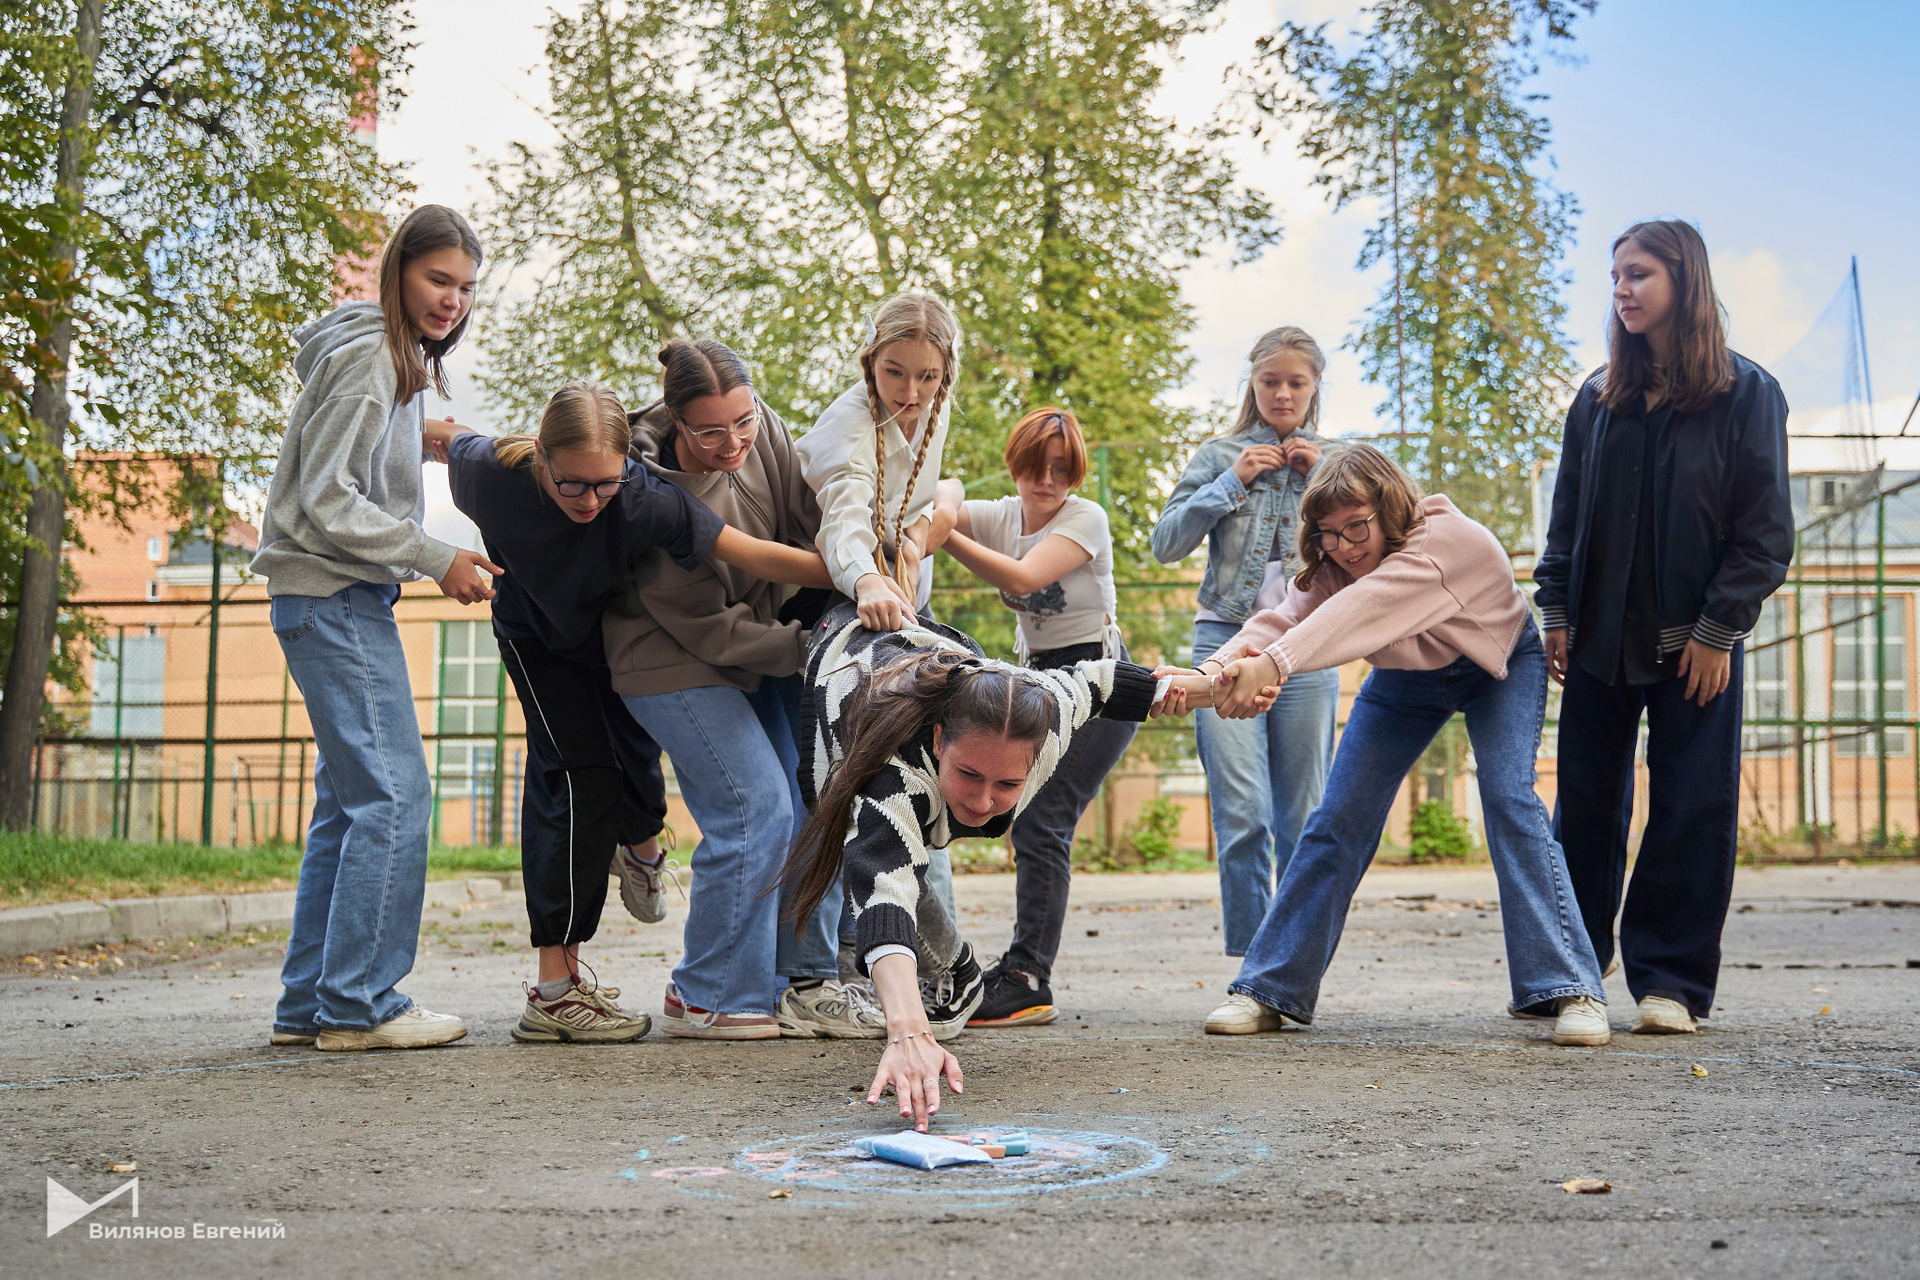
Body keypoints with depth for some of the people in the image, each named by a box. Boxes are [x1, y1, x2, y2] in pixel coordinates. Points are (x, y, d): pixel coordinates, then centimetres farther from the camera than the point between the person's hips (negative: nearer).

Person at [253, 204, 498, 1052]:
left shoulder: (404, 362, 18)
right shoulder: (365, 357, -12)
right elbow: (327, 502, -17)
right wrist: (436, 559, -16)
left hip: (350, 599, 10)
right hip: (333, 597, -10)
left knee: (348, 802, 10)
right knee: (393, 792, -12)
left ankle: (310, 1003, 13)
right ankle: (359, 1003, -8)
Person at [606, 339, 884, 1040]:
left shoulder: (766, 430, -11)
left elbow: (813, 524, -2)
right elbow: (708, 628, -22)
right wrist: (810, 647, -23)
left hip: (764, 642, 7)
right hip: (677, 662, -7)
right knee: (756, 808, -16)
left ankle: (807, 983, 13)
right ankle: (706, 997, -1)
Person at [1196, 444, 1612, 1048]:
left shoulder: (1450, 539, -38)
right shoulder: (1333, 563, -20)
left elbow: (1365, 607, -53)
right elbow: (1283, 618, -36)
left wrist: (1273, 663, -68)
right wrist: (1221, 668, -59)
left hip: (1499, 666, -4)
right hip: (1405, 679, 4)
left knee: (1510, 800, -24)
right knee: (1339, 817, -6)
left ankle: (1570, 989, -21)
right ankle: (1270, 988, -1)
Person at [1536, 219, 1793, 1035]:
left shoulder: (1746, 394, -2)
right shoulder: (1599, 400, 10)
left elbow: (1766, 529, -5)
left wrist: (1719, 629, -11)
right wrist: (1557, 611, 4)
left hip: (1696, 644, -4)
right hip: (1602, 640, 4)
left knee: (1692, 811, -2)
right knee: (1586, 810, 7)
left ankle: (1670, 982, 5)